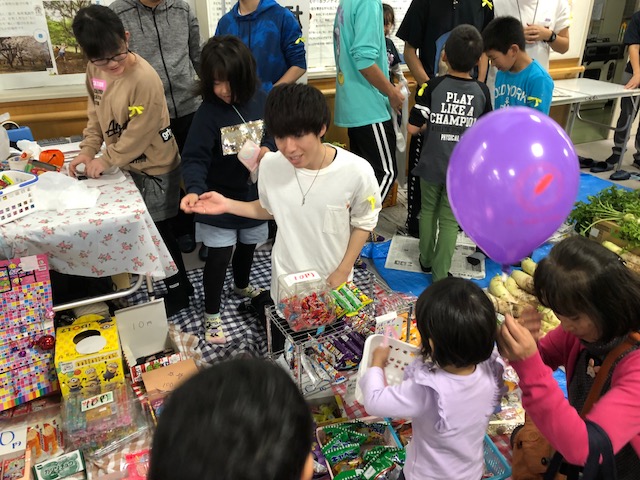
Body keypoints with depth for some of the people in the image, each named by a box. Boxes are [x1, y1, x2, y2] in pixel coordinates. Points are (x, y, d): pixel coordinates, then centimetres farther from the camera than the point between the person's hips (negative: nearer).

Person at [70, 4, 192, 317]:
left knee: (159, 231, 5)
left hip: (154, 167, -7)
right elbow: (96, 113, 8)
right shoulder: (95, 70, -4)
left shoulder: (144, 78, -28)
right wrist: (87, 151, -2)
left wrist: (106, 160, -15)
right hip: (127, 165, 7)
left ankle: (179, 291, 25)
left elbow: (138, 133, -24)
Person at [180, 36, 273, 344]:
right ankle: (211, 314, 19)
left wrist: (267, 148, -18)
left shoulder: (261, 100, -9)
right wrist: (194, 189, -41)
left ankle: (241, 285, 52)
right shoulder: (208, 112, -20)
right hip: (220, 196, -4)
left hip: (254, 192, 5)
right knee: (219, 255, 0)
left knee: (247, 245, 23)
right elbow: (195, 157, -24)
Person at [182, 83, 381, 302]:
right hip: (286, 280, 2)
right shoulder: (270, 165, -17)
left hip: (333, 279, -1)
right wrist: (227, 205, -7)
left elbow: (363, 223, -7)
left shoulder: (357, 172, -24)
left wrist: (343, 271, -9)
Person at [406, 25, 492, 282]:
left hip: (431, 164, 0)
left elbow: (413, 127, -14)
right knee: (450, 220, 8)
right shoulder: (482, 91, -6)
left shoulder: (433, 86, -12)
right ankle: (440, 273, 14)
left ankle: (426, 260, 33)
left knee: (428, 211, 20)